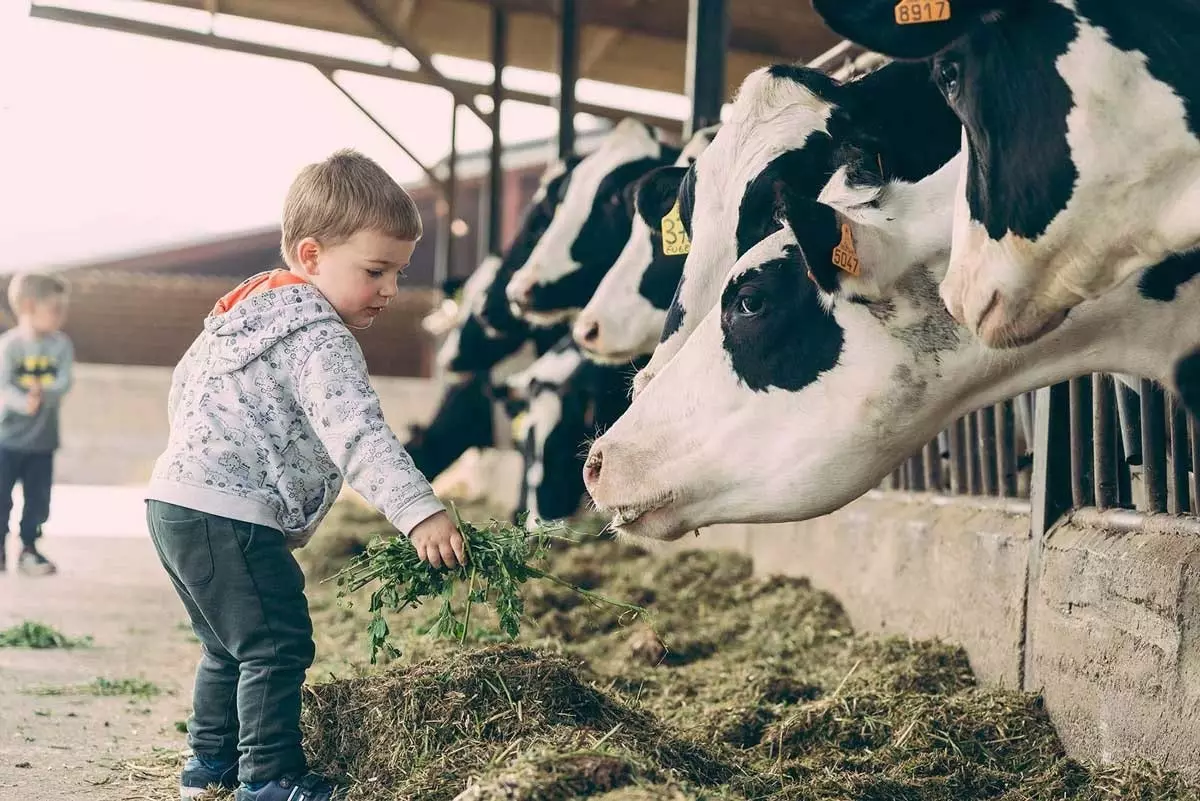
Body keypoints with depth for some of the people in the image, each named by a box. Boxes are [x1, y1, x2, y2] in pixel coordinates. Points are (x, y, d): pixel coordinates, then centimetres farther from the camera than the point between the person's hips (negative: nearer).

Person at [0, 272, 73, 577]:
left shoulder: (61, 344, -3)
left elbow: (64, 383, -12)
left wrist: (43, 393, -31)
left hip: (43, 437, 3)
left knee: (38, 497, 9)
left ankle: (29, 549, 22)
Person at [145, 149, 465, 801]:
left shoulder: (252, 306, 15)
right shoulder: (319, 338, -16)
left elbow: (182, 387, 23)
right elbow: (356, 432, -30)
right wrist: (418, 510, -37)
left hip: (175, 499, 10)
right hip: (232, 518, -10)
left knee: (231, 645, 21)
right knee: (277, 646, -4)